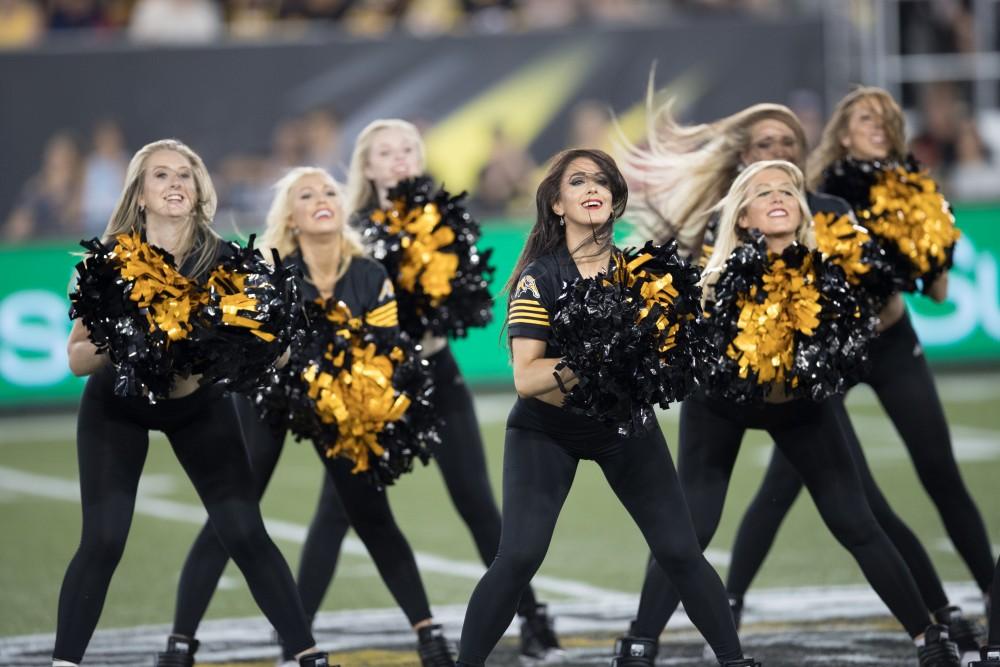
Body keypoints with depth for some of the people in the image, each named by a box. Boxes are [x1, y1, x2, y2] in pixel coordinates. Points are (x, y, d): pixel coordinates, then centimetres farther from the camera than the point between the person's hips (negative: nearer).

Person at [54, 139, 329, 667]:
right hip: (116, 406, 0)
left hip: (199, 406, 0)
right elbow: (76, 358, -17)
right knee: (102, 542, -14)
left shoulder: (222, 260, -21)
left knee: (245, 535, -9)